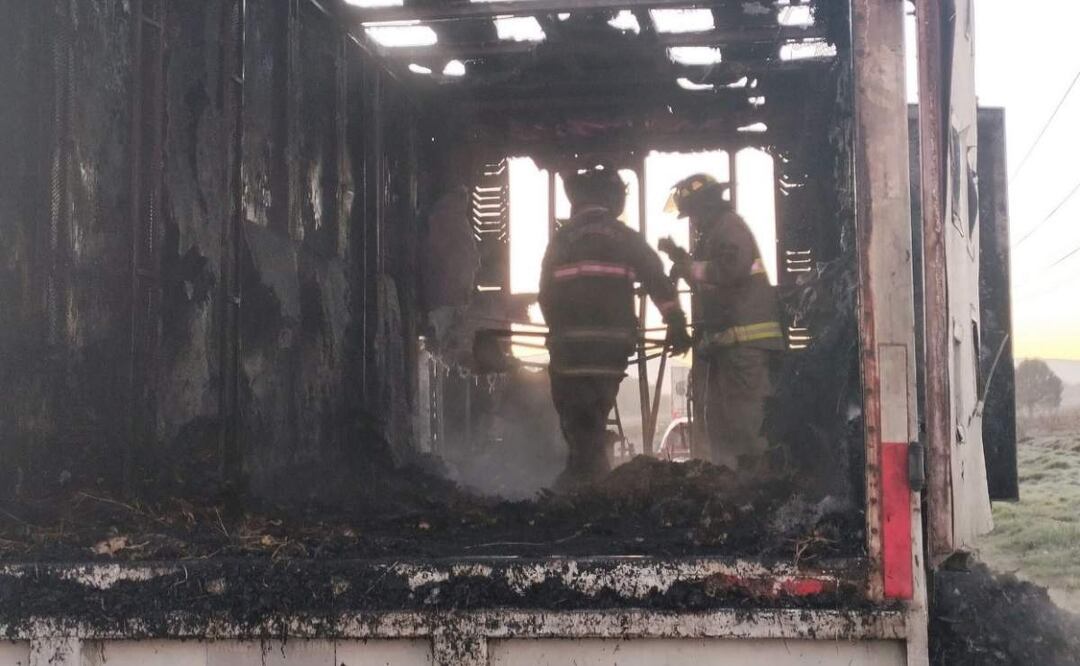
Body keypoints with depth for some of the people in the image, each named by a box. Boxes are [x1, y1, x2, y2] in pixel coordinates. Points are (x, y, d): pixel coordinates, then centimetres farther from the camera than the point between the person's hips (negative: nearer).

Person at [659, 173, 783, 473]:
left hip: (745, 340, -11)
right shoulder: (712, 233, 24)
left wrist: (689, 266, -10)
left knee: (745, 417, -14)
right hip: (726, 341, 11)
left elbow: (731, 269, -23)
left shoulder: (730, 227, -5)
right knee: (719, 419, 11)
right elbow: (707, 288, 29)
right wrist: (682, 259, 16)